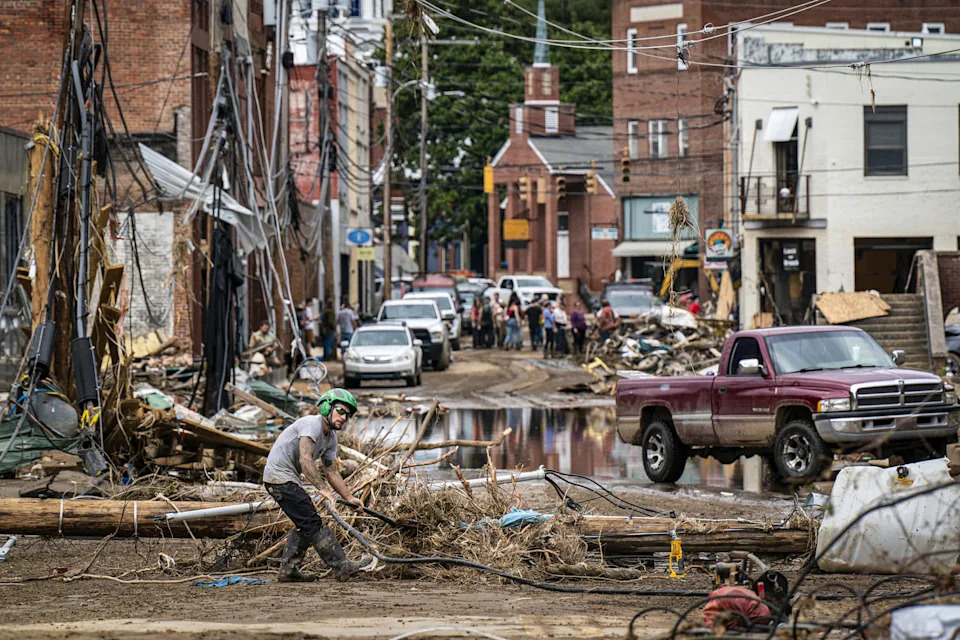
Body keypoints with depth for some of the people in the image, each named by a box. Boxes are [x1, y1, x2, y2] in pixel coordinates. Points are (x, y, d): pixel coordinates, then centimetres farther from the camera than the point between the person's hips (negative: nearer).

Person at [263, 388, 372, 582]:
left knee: (304, 525, 13)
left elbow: (332, 473, 16)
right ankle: (342, 566, -14)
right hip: (279, 476, -11)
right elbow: (305, 460, -29)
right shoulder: (311, 424, -18)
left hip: (289, 479, 11)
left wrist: (349, 497, 7)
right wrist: (322, 489, -34)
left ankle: (288, 570, 18)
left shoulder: (330, 438, 12)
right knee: (312, 523, -12)